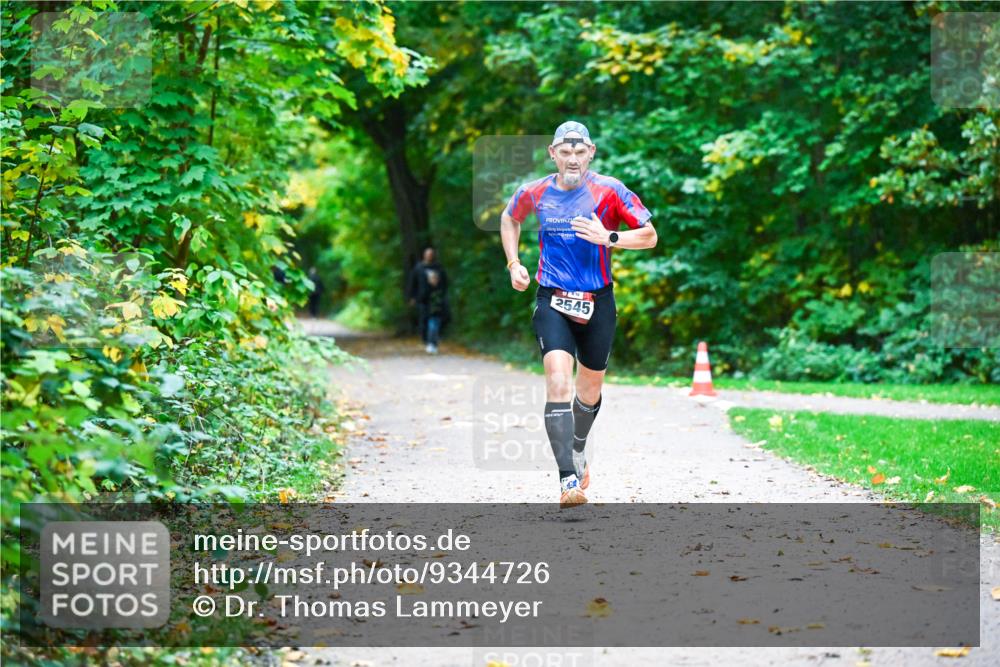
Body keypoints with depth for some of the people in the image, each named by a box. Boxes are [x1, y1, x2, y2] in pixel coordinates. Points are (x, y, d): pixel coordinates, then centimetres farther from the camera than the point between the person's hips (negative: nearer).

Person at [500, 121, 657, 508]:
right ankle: (568, 480, -23)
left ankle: (578, 450, 46)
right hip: (552, 302, 0)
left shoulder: (608, 191, -7)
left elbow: (650, 235, -3)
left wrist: (609, 238, -19)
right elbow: (509, 218, 23)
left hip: (597, 303, 0)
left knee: (590, 389, 14)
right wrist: (513, 263, 10)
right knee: (558, 382, -20)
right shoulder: (534, 193, 0)